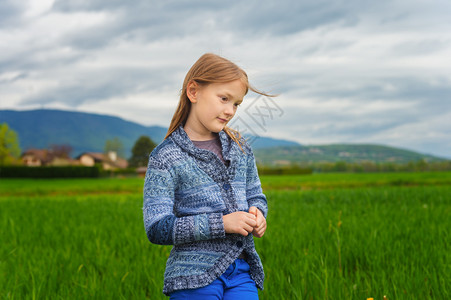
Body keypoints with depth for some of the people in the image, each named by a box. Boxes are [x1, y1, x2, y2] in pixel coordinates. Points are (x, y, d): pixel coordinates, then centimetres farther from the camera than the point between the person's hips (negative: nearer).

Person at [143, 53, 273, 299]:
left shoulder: (239, 148, 12)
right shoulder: (166, 158, -5)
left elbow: (255, 195, 22)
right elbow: (157, 229, -11)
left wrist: (257, 214, -3)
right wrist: (222, 223, -17)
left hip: (241, 272, 4)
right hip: (194, 278, -4)